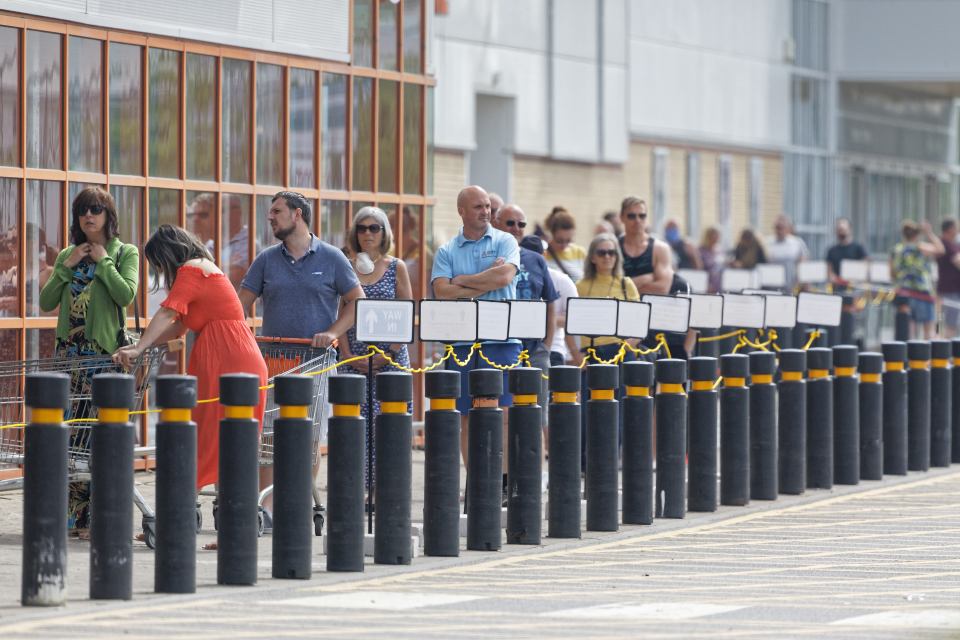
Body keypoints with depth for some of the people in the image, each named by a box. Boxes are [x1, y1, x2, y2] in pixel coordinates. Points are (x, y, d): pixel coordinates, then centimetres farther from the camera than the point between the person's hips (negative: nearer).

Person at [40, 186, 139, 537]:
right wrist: (67, 267, -2)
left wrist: (103, 261, -8)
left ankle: (87, 515, -5)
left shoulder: (125, 253, 4)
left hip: (105, 350, -5)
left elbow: (126, 294, -14)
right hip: (69, 349, 5)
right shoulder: (68, 255, 16)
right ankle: (68, 510, 8)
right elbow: (46, 302, 7)